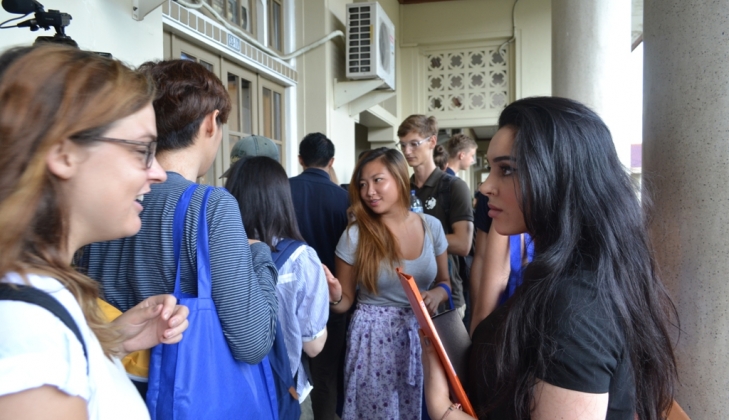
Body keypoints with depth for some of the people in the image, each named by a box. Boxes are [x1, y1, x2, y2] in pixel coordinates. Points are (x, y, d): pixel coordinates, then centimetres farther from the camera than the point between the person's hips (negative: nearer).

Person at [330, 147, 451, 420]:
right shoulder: (355, 235, -10)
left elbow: (444, 281, 9)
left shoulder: (431, 226, -3)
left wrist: (438, 293, -12)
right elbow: (346, 301, -3)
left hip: (420, 336, 3)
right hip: (374, 339, -2)